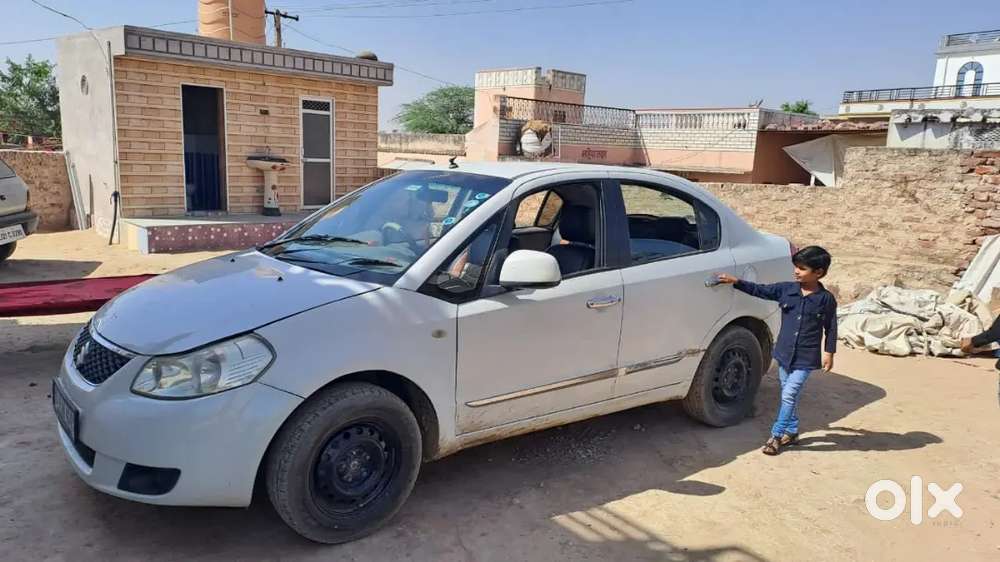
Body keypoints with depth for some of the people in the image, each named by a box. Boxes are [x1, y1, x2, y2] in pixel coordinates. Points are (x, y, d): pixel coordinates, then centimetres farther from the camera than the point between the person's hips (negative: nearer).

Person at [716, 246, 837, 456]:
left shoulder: (826, 299, -9)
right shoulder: (786, 289, -2)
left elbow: (831, 328, 0)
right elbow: (760, 290, 3)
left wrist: (829, 353, -1)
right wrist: (735, 281, -4)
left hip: (806, 358, -4)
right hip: (784, 353, 4)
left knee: (789, 395, -8)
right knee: (789, 395, 16)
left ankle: (776, 435, 3)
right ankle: (791, 431, 31)